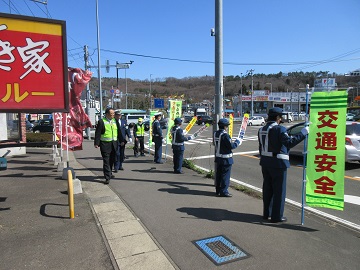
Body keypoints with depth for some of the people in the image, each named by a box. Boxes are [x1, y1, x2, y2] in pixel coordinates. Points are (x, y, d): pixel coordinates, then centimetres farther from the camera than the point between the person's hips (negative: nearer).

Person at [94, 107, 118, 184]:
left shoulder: (114, 121, 11)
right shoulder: (101, 121, -6)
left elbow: (118, 132, 15)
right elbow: (97, 133, -7)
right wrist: (96, 143, -12)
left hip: (114, 143, 6)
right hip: (105, 144, -5)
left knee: (112, 160, 16)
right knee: (106, 161, -5)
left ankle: (109, 173, 34)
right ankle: (107, 177, -2)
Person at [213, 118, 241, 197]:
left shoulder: (215, 134, 6)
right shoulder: (225, 135, -20)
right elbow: (231, 146, -20)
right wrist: (237, 142, -2)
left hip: (218, 157, 8)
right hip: (226, 159, -8)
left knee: (218, 174, 16)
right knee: (225, 175, 1)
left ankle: (218, 190, 26)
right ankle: (224, 191, 6)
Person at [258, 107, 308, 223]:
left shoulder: (262, 130, 10)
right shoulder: (279, 129, -14)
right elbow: (289, 142, -26)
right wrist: (303, 132, -19)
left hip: (265, 162, 8)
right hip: (278, 163, -8)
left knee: (267, 189, 17)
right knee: (279, 190, 4)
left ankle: (266, 213, 27)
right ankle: (276, 216, 11)